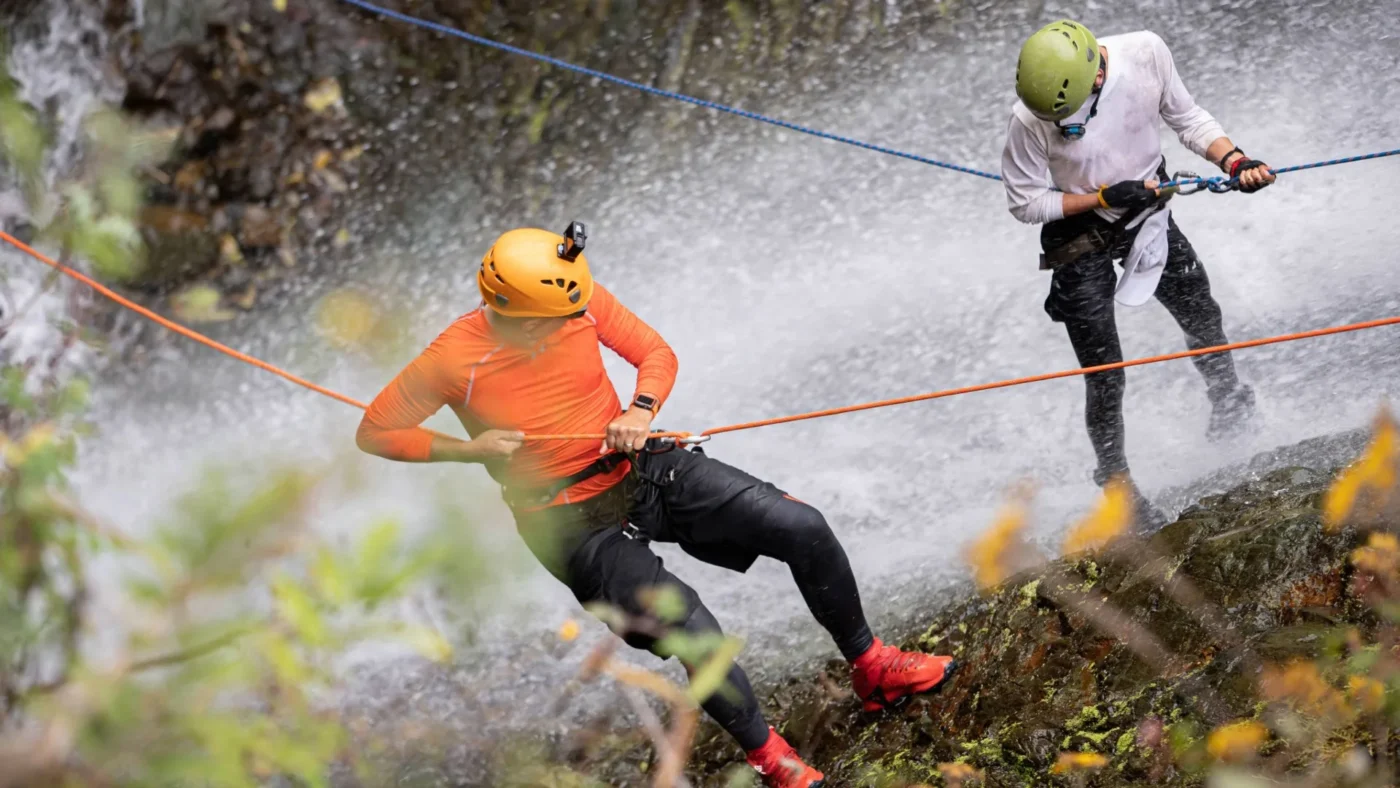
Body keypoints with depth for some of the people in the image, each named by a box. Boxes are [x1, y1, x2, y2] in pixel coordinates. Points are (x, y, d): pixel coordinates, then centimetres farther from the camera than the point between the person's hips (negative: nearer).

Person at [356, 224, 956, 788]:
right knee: (690, 630, -26)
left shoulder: (583, 302, -11)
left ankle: (870, 667, 15)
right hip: (572, 523, -4)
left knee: (804, 529, -8)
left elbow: (657, 354, 3)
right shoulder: (454, 360, -21)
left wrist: (642, 410, -18)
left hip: (642, 470, 5)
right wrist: (469, 449, -21)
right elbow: (374, 433, -9)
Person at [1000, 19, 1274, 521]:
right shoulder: (1031, 118, -32)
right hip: (1079, 233, -3)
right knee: (1105, 380, 0)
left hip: (1148, 210, 4)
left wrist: (1235, 163, -21)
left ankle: (1229, 400, 53)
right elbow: (1025, 203, -18)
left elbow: (1186, 118, -6)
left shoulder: (1145, 53, -25)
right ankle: (1116, 482, 22)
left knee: (1202, 319, 22)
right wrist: (1104, 198, -27)